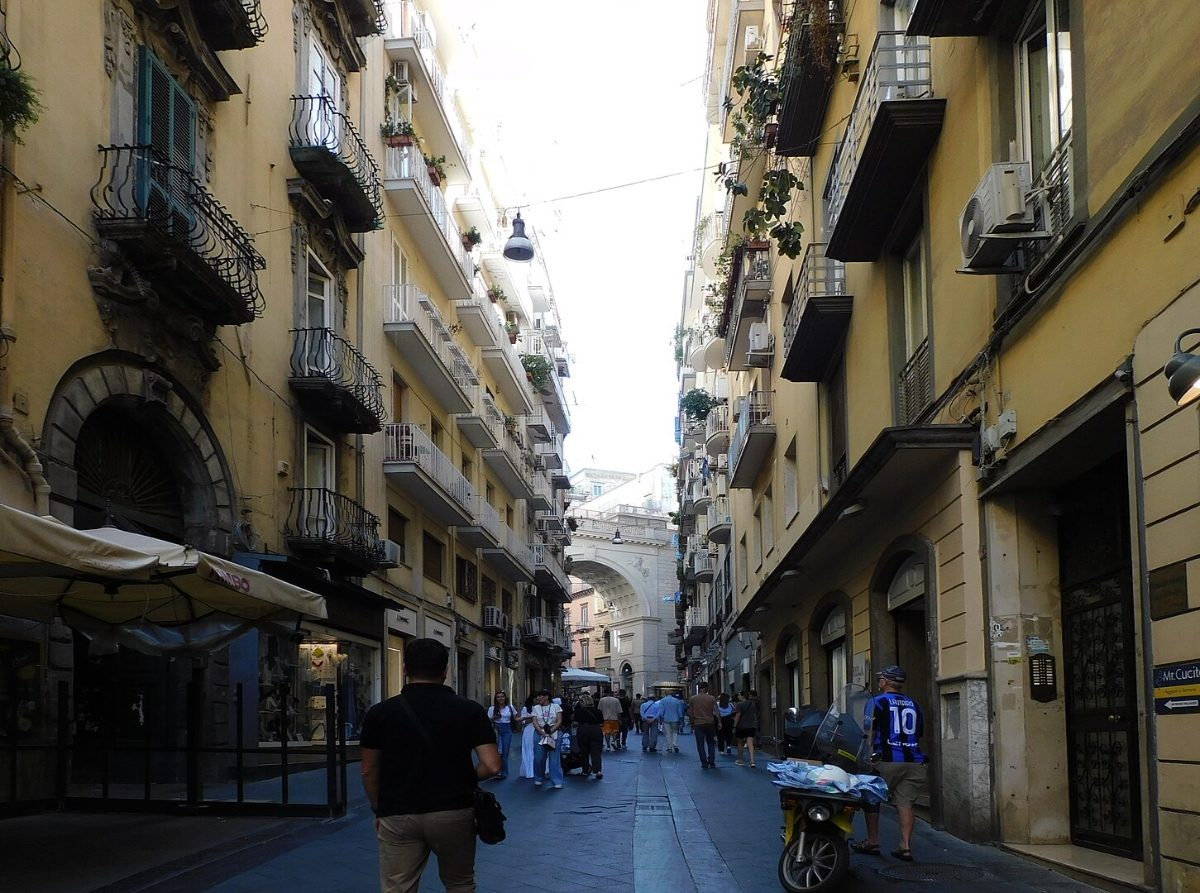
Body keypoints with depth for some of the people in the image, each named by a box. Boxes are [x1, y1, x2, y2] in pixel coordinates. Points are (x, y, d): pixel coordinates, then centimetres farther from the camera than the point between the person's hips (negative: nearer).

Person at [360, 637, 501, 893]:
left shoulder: (380, 713, -3)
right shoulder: (469, 710, -4)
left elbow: (369, 772, 3)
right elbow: (491, 766, -9)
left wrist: (378, 810, 17)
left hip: (398, 816, -1)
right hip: (454, 813, 1)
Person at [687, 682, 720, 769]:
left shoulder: (692, 699, 0)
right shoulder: (712, 699, -2)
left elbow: (690, 713, 3)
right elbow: (716, 712, -6)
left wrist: (692, 723, 12)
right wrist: (719, 722, -3)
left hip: (698, 724, -1)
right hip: (710, 723, 1)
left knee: (700, 745, 5)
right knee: (711, 743, 13)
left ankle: (704, 763, 1)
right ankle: (712, 763, 7)